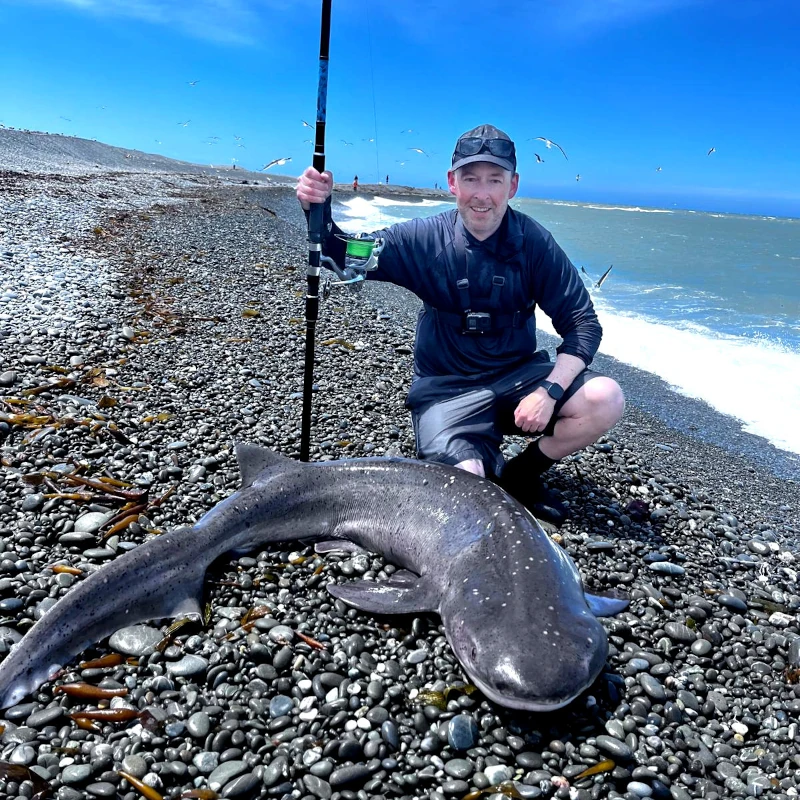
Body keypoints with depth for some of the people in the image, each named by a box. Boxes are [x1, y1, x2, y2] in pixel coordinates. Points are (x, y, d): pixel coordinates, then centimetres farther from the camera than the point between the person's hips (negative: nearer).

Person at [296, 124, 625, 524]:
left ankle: (522, 474, 3)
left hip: (518, 375, 3)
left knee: (606, 399, -22)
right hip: (447, 390, -2)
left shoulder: (533, 242, -8)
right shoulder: (426, 239, -8)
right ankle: (490, 466, 12)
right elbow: (345, 254, -7)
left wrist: (549, 391, -22)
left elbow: (583, 323, -8)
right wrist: (318, 210, -29)